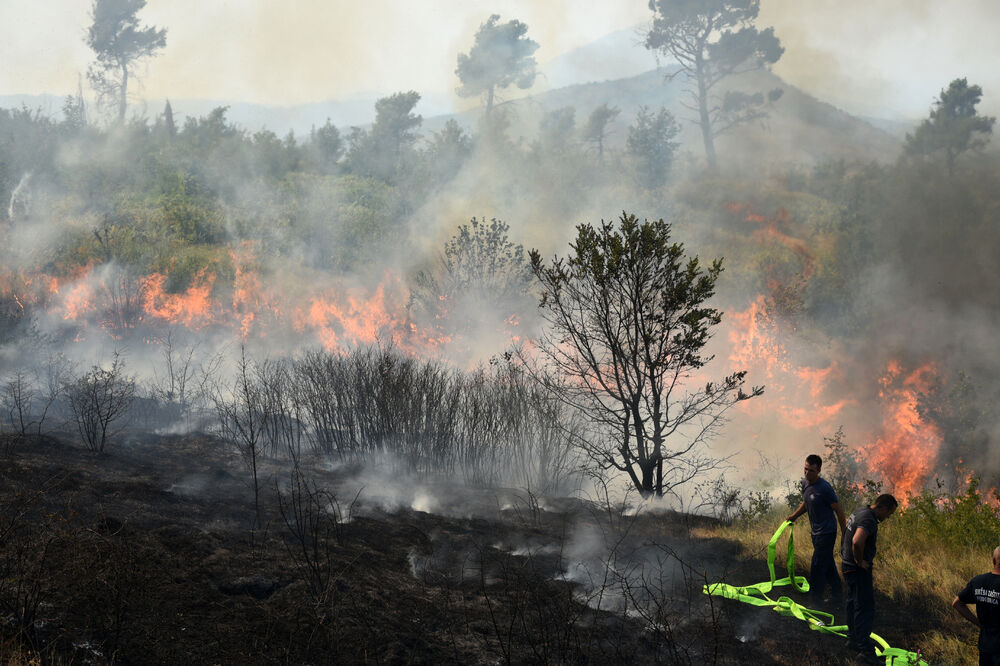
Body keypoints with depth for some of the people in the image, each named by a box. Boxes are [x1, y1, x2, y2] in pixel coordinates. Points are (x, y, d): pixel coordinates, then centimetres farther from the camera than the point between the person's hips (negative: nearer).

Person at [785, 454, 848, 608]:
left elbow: (839, 511, -15)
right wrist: (794, 515, 9)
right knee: (828, 567, 18)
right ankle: (837, 598, 31)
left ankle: (816, 603, 4)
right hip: (816, 532, 9)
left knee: (817, 568, -6)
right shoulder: (805, 483, 4)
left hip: (826, 533, -9)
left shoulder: (824, 488, -21)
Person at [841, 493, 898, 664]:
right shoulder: (869, 520, -25)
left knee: (854, 602, 21)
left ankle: (853, 638, 34)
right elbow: (857, 541, -43)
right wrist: (860, 560, -25)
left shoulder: (861, 511, 7)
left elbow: (848, 522, 32)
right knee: (865, 607, -8)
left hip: (849, 565, 11)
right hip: (859, 569, -11)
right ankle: (865, 649, -8)